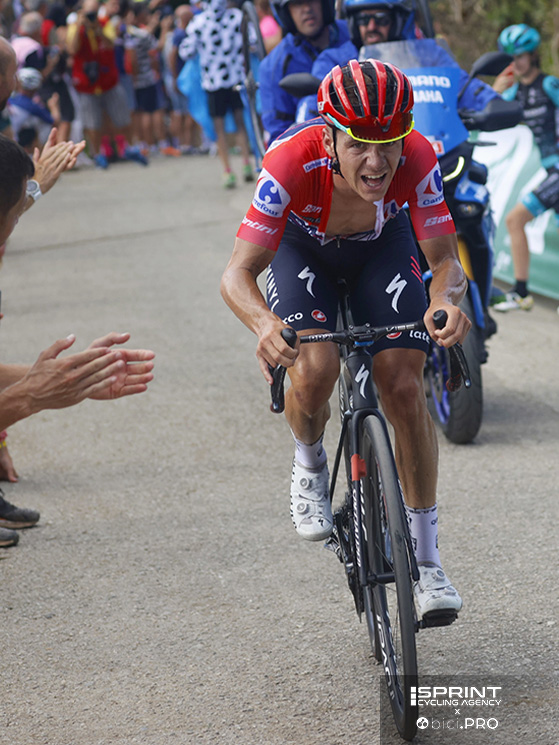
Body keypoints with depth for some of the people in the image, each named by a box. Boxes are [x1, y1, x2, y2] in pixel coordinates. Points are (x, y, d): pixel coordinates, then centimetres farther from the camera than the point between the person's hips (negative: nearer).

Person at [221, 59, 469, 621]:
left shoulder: (416, 160, -36)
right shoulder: (292, 162, -40)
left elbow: (446, 262, -29)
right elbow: (237, 273, -40)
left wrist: (445, 300, -53)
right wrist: (265, 324, -61)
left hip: (382, 244, 1)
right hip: (302, 247, -1)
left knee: (404, 386, -12)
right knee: (314, 371, -26)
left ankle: (425, 559, 1)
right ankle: (310, 464, 11)